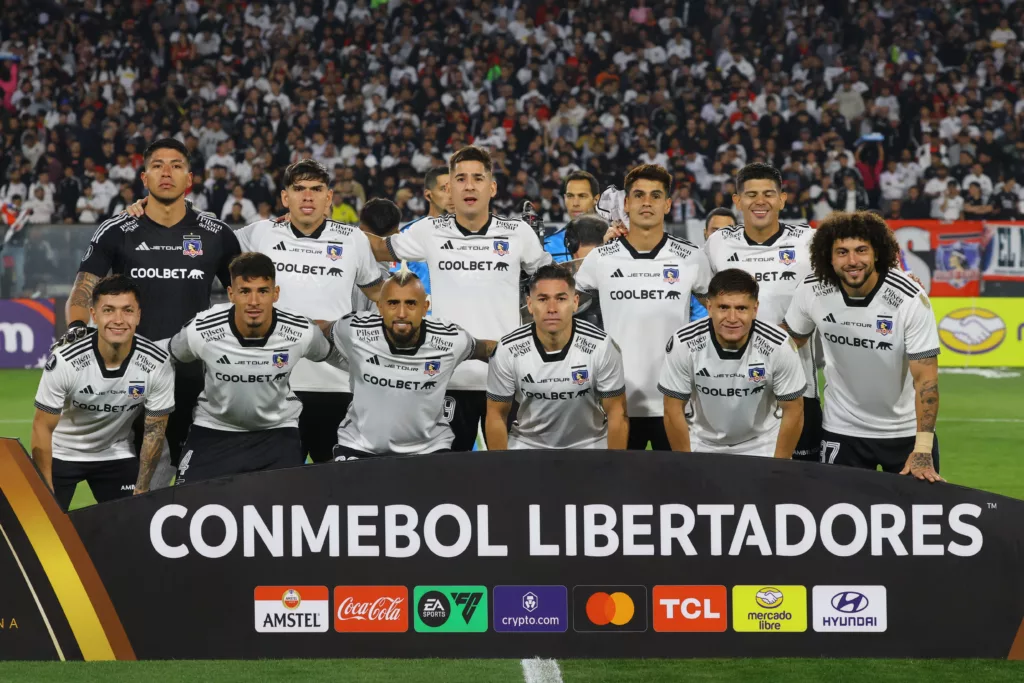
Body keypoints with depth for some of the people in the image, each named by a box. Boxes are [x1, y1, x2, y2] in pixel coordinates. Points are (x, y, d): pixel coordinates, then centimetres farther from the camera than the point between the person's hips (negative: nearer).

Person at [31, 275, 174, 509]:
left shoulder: (158, 364, -22)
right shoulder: (64, 361, -28)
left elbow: (154, 430, -9)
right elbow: (42, 427, -17)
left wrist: (141, 491, -8)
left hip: (117, 455, 2)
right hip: (61, 454, -2)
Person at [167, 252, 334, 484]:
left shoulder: (302, 333, -20)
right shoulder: (201, 332, -22)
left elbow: (324, 352, 4)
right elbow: (172, 357, 1)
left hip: (278, 429, 0)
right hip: (214, 429, 0)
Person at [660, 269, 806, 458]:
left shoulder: (779, 346, -24)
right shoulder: (683, 344, -23)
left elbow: (793, 411, -13)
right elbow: (673, 410, -12)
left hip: (763, 448, -1)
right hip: (704, 447, 1)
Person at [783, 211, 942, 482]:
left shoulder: (910, 298, -21)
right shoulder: (811, 291, -13)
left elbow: (925, 378, -22)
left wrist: (922, 451, -28)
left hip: (906, 430, -2)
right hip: (841, 431, 2)